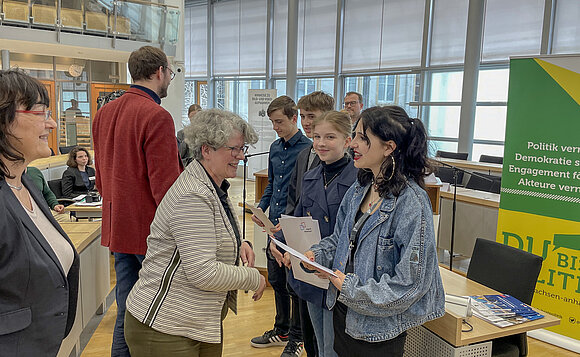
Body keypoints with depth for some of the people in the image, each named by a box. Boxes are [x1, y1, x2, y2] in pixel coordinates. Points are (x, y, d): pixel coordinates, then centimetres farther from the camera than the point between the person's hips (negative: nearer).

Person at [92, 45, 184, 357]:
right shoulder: (157, 116, -17)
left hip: (118, 228, 8)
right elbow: (166, 185, -21)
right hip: (152, 230, -8)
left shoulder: (104, 113, 11)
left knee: (126, 313, 16)